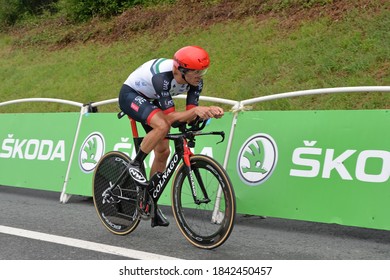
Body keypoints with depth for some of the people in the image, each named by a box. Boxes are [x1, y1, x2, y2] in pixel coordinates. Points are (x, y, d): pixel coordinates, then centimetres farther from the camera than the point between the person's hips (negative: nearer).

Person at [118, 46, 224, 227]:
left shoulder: (196, 80, -19)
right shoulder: (163, 76, -38)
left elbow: (189, 116, -19)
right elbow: (170, 117, -37)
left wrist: (209, 111, -38)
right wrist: (196, 110, -50)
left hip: (150, 100, 7)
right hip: (130, 95, -7)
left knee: (163, 151, 3)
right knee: (162, 125, -35)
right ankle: (135, 165, -13)